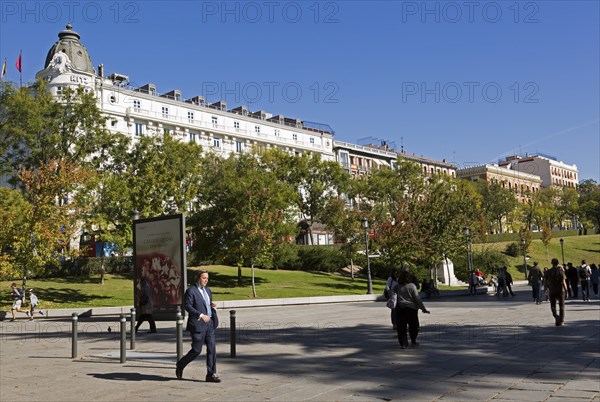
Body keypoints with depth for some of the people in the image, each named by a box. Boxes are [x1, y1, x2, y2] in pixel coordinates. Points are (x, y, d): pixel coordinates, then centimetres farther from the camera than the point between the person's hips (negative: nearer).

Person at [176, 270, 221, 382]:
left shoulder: (208, 290, 17)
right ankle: (180, 366, 22)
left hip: (209, 324, 7)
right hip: (198, 324, -7)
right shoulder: (191, 291, -7)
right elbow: (188, 306, -15)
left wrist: (213, 306, 3)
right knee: (196, 350, -2)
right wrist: (201, 315, -22)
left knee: (212, 348, 0)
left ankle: (211, 374, 4)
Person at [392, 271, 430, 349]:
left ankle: (403, 343, 5)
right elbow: (417, 298, -8)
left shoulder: (397, 287, 0)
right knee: (413, 326, 15)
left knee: (401, 326, 6)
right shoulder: (412, 286, -7)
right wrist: (423, 308, -5)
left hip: (400, 308, 2)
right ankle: (413, 341, 24)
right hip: (411, 308, -2)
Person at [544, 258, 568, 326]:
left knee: (553, 306, 10)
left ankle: (556, 316, -17)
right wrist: (566, 291, -7)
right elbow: (563, 282, -12)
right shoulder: (561, 271, -7)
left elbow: (545, 281, 1)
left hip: (552, 291, 1)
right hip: (560, 290, -1)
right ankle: (561, 320, 14)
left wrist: (545, 289, 16)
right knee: (561, 306, 11)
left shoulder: (548, 272, -1)